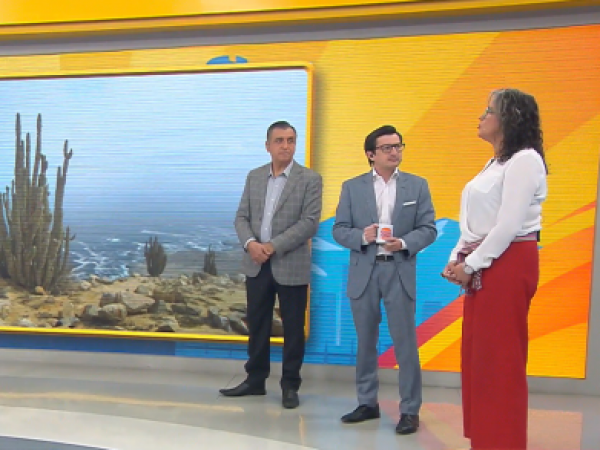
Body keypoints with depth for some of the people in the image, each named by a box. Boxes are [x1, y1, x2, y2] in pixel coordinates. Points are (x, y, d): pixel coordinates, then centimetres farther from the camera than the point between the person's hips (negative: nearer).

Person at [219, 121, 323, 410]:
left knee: (293, 329, 5)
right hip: (256, 265, 4)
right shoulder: (254, 177, 10)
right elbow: (242, 217, 6)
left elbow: (310, 223, -13)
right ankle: (255, 380, 26)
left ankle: (290, 385, 18)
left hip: (291, 266, -4)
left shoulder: (310, 179, -5)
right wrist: (250, 243, -14)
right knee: (257, 325, 12)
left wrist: (273, 246, -18)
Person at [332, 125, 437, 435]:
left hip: (400, 272, -1)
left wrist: (404, 243, -18)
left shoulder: (417, 185, 5)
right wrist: (362, 236, -18)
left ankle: (410, 410, 11)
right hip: (363, 273, 1)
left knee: (405, 343, 0)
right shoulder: (352, 187, 5)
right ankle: (367, 403, 25)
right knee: (365, 343, 11)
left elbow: (428, 229, 0)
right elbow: (339, 230, 2)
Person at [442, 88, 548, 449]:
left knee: (500, 358, -2)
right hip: (481, 266, 9)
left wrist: (471, 264, -15)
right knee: (478, 356, 12)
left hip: (508, 264, -9)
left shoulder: (525, 160, -11)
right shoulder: (496, 163, 18)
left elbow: (509, 225, -19)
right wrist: (457, 258, 6)